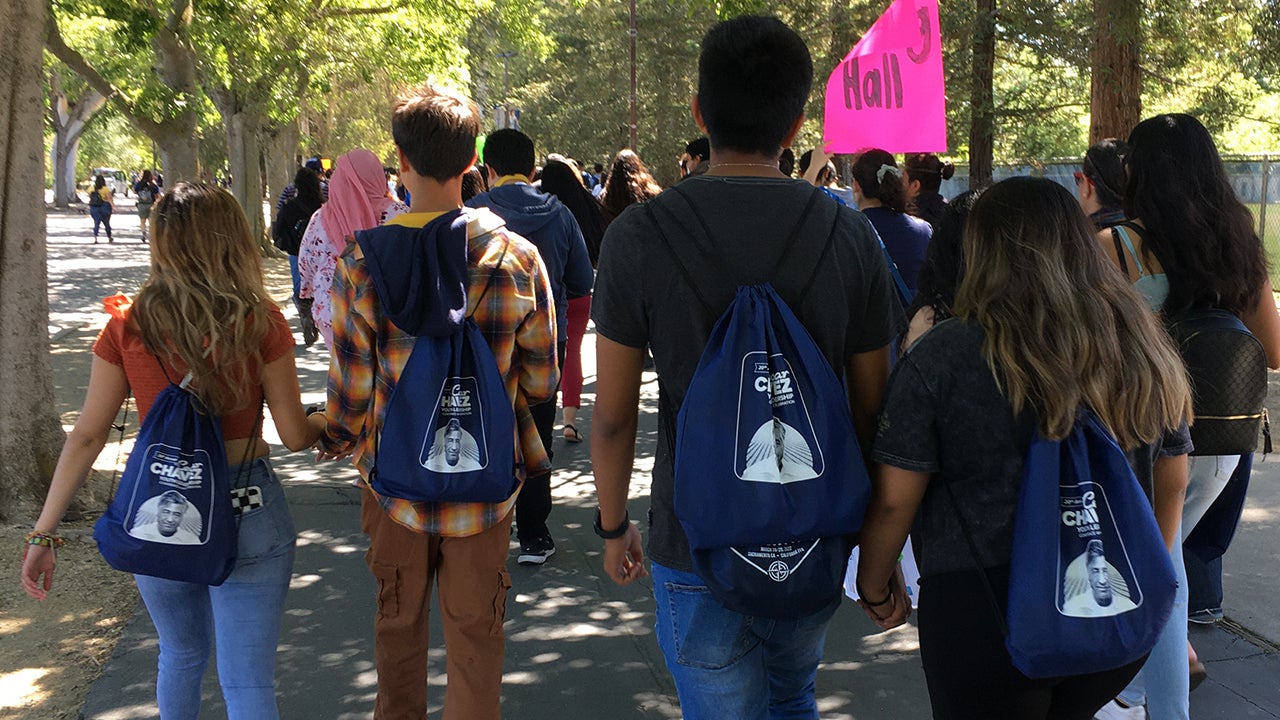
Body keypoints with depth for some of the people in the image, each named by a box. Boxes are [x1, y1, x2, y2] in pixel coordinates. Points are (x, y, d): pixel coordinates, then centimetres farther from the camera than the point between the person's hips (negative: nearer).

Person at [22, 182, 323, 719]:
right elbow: (295, 435, -7)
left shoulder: (128, 326, -6)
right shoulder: (261, 323, -11)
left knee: (181, 655, 26)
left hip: (157, 513, 3)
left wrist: (44, 533, 3)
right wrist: (334, 426, 15)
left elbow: (86, 437, -4)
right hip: (246, 513, -3)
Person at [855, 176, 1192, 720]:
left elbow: (893, 499, -11)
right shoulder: (1143, 348, 1)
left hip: (983, 612, -4)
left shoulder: (941, 357, -14)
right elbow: (1172, 482, 12)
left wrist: (875, 588, 6)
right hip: (1118, 619, 5)